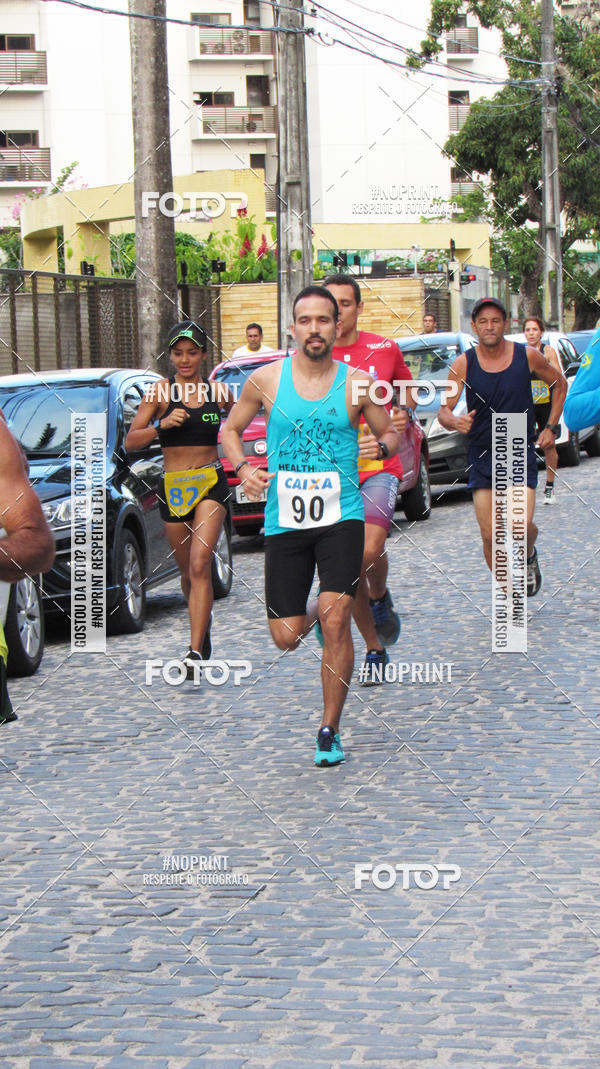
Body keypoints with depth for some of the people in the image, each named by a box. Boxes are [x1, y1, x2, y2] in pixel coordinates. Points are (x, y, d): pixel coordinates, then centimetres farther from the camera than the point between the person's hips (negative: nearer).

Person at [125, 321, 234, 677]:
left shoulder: (218, 391, 4)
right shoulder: (161, 392, 1)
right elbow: (131, 441, -3)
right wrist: (162, 424, -18)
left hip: (211, 482, -1)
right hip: (173, 487, 1)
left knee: (200, 564, -17)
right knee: (188, 571, 11)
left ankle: (196, 653, -21)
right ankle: (204, 624, 41)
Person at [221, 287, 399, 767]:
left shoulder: (357, 384, 1)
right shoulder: (266, 380, 3)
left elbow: (392, 433, 14)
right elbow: (231, 429, 16)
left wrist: (381, 445, -10)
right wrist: (243, 468, -2)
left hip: (340, 516, -1)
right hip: (284, 521, 1)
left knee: (336, 620, -16)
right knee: (286, 638, 1)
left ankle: (330, 730, -2)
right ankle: (313, 614, 40)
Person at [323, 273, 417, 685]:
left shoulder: (385, 350, 3)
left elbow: (407, 392, 20)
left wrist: (405, 414, -1)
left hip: (379, 468, -1)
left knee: (369, 547, -24)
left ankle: (380, 597, 11)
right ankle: (375, 649, 18)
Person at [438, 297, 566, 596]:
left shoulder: (527, 356, -4)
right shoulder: (463, 364, -5)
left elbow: (559, 385, 14)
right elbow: (444, 410, -5)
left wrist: (551, 428, 7)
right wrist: (454, 421, -28)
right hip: (482, 456, 1)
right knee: (489, 535, -3)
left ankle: (529, 555, 19)